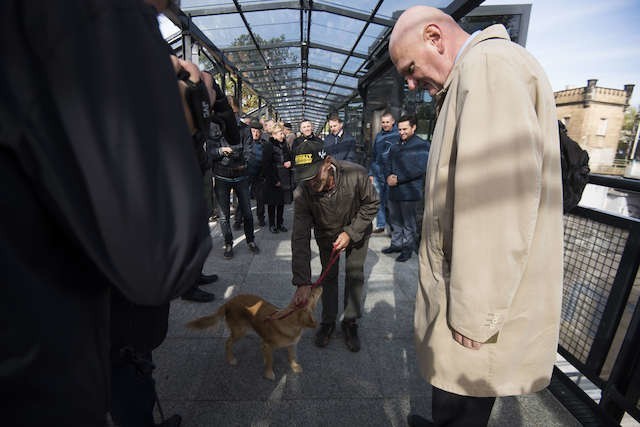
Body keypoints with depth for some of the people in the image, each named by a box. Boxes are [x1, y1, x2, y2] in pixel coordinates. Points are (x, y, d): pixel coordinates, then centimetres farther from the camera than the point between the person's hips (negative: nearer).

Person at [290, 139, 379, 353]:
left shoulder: (356, 174, -36)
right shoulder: (302, 192, -33)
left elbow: (371, 203, -17)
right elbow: (300, 238, -32)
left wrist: (350, 233, -25)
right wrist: (302, 282, -36)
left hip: (357, 231, 0)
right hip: (326, 235, 1)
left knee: (355, 275, 2)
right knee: (328, 276, 7)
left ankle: (350, 322, 23)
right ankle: (328, 322, 29)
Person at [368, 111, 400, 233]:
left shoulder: (398, 135, -4)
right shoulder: (378, 136, 12)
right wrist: (371, 172, 13)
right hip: (378, 173, 5)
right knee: (379, 200, 8)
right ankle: (380, 224, 18)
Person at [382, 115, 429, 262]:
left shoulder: (421, 145, -6)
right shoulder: (395, 146, 18)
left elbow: (419, 168, -16)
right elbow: (388, 163, 15)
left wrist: (398, 179, -17)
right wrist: (388, 176, -7)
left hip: (410, 191, -7)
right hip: (394, 190, 7)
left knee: (409, 222, 3)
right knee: (395, 220, 15)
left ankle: (408, 248, 17)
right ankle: (396, 244, 31)